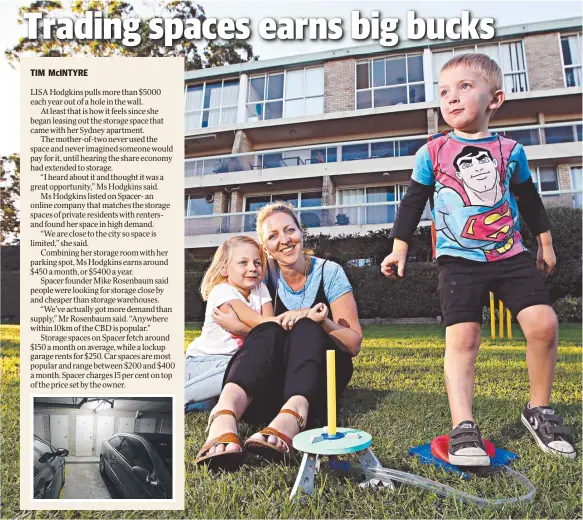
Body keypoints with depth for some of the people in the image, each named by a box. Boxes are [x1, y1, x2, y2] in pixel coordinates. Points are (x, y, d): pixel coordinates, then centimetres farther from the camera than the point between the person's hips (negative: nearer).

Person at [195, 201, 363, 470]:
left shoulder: (329, 272, -6)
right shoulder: (263, 275, -1)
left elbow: (354, 343, -7)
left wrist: (322, 322, -25)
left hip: (321, 373, 0)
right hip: (273, 377, 1)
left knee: (307, 330, -31)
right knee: (268, 332, -31)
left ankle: (290, 419, -57)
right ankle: (223, 418, -56)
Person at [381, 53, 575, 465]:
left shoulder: (511, 151, 10)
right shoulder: (432, 153, 4)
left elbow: (530, 199, 21)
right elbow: (413, 203, 8)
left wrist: (545, 243, 25)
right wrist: (399, 248, 5)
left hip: (511, 254, 3)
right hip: (459, 260, -2)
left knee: (543, 323, -11)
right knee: (462, 338, -13)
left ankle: (539, 410, 11)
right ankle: (463, 428, -11)